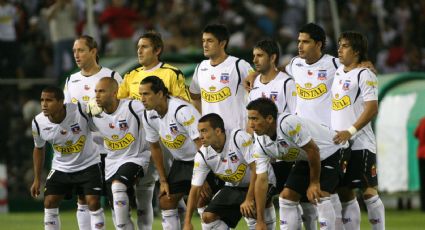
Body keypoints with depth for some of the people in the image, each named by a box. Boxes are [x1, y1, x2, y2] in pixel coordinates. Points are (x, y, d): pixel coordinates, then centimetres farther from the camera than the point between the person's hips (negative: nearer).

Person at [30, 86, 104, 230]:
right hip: (61, 168, 3)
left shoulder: (80, 111, -27)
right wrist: (37, 179, 8)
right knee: (49, 203, -5)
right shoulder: (38, 123, -15)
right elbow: (39, 149, 4)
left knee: (93, 203, -13)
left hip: (88, 164, -3)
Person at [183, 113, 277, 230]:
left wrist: (249, 199, -31)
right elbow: (195, 189, -9)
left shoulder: (240, 138, -29)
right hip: (233, 186, 6)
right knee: (208, 217, -6)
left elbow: (256, 169, -29)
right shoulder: (202, 155, -12)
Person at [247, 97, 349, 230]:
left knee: (320, 195, -24)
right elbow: (261, 180, -12)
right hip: (305, 159, 8)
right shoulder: (260, 143, -12)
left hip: (330, 151, -8)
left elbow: (313, 149, -28)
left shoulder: (288, 123, -35)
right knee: (286, 196, 0)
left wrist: (314, 183, -17)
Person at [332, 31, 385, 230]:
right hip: (339, 144, 7)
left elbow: (372, 109, -16)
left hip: (360, 144, -7)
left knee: (368, 191, -6)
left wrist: (350, 131, -22)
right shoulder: (337, 72, 14)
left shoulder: (364, 75, -7)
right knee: (344, 192, 7)